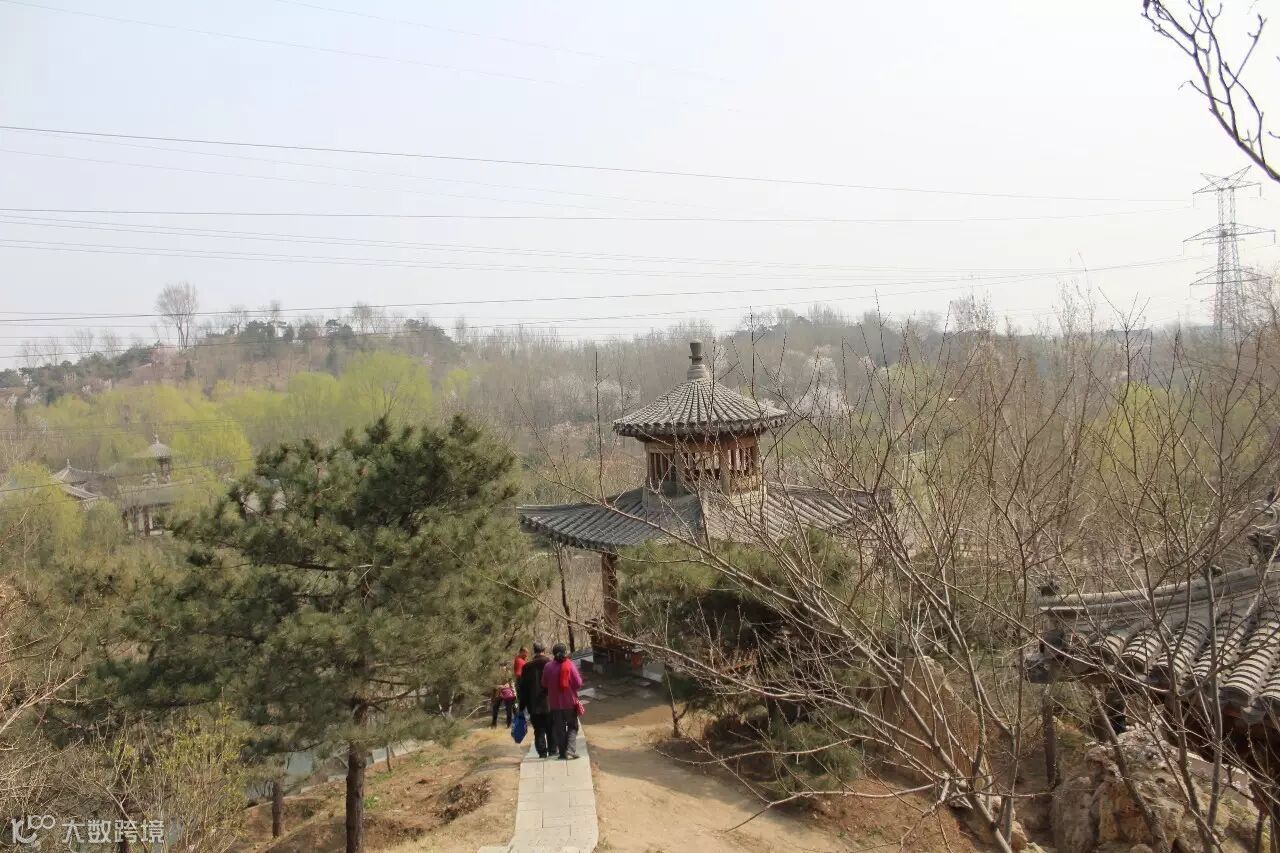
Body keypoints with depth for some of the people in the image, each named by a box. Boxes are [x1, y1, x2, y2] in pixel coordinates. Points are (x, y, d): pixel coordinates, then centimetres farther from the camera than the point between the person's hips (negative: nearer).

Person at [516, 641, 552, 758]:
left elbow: (522, 687, 5)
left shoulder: (526, 667, 1)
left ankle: (542, 751, 1)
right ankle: (552, 750, 12)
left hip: (534, 705, 1)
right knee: (551, 729, 12)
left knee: (539, 730, 6)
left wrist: (522, 705, 11)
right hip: (550, 704, -1)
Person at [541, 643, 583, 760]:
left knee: (559, 728, 11)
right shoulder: (570, 665, -11)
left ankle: (562, 752, 9)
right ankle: (570, 751, -5)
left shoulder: (548, 667, -6)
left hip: (555, 703, 1)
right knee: (572, 727, 9)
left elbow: (544, 684, 3)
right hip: (570, 702, -1)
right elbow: (578, 684, -10)